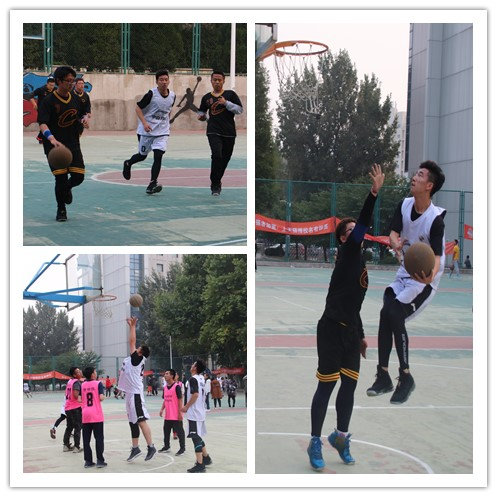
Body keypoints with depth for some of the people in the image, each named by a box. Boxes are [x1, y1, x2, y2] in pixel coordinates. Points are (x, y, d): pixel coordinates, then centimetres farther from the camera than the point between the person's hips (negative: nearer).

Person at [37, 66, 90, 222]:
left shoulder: (75, 99, 6)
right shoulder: (49, 101, -12)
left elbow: (82, 114, 24)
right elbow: (42, 124, -21)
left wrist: (84, 119, -2)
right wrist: (52, 139, -39)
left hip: (73, 144, 5)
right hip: (54, 145, -5)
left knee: (78, 176, -5)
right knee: (61, 178, -9)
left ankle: (67, 188, 33)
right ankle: (61, 210, 13)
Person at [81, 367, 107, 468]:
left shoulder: (82, 385, 8)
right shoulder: (98, 383, -5)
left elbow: (79, 399, 4)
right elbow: (101, 398, -15)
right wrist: (104, 396, 6)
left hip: (85, 415, 4)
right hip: (96, 415, -4)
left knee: (86, 439, 6)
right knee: (99, 438, 2)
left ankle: (88, 461, 6)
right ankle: (100, 460, 0)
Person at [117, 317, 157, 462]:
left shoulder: (138, 359, -10)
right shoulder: (134, 360, 12)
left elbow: (132, 341, -10)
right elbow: (132, 342, 22)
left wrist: (133, 326, -2)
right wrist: (131, 326, 20)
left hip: (135, 394, -10)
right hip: (130, 393, 10)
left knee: (141, 421, -11)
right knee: (133, 422, 11)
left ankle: (151, 447, -10)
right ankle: (135, 448, 15)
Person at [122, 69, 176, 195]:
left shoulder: (172, 96, 0)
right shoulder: (151, 94, -15)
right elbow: (138, 108, -9)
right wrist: (144, 123, -20)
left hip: (162, 132, 3)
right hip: (146, 131, -3)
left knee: (158, 156, -14)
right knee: (142, 155, 12)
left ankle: (152, 184, -13)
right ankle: (128, 164, 46)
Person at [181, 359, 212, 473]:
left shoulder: (193, 379, -15)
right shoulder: (201, 378, 11)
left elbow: (195, 394, -27)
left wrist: (186, 407, -17)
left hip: (194, 413, -9)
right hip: (200, 412, 9)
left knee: (195, 438, -7)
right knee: (198, 436, 22)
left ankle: (200, 465, -7)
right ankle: (206, 458, 31)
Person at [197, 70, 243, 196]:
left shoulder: (230, 94, 4)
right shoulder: (206, 97, 10)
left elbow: (240, 110, -2)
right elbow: (201, 111, 24)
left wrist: (226, 103, -14)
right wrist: (200, 116, 1)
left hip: (229, 133, 1)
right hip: (214, 131, -1)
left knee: (225, 159, 9)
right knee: (217, 155, -21)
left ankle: (217, 181, 32)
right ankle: (215, 185, -11)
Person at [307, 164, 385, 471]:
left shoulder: (360, 261, 18)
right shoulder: (347, 253, -5)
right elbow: (362, 226, -23)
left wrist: (361, 336, 23)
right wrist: (374, 192, -30)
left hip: (350, 331, 8)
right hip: (332, 329, -8)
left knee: (349, 386, 8)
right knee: (327, 387, -4)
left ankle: (341, 437, 20)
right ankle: (315, 443, 4)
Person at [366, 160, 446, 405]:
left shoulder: (436, 219, -23)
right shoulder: (405, 204, -5)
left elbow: (437, 256, -26)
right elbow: (393, 233, -8)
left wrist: (430, 275, -48)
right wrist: (396, 245, -32)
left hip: (425, 278, -6)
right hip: (405, 272, 6)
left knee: (394, 315, -19)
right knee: (386, 314, -5)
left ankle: (406, 377, -5)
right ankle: (383, 377, 5)